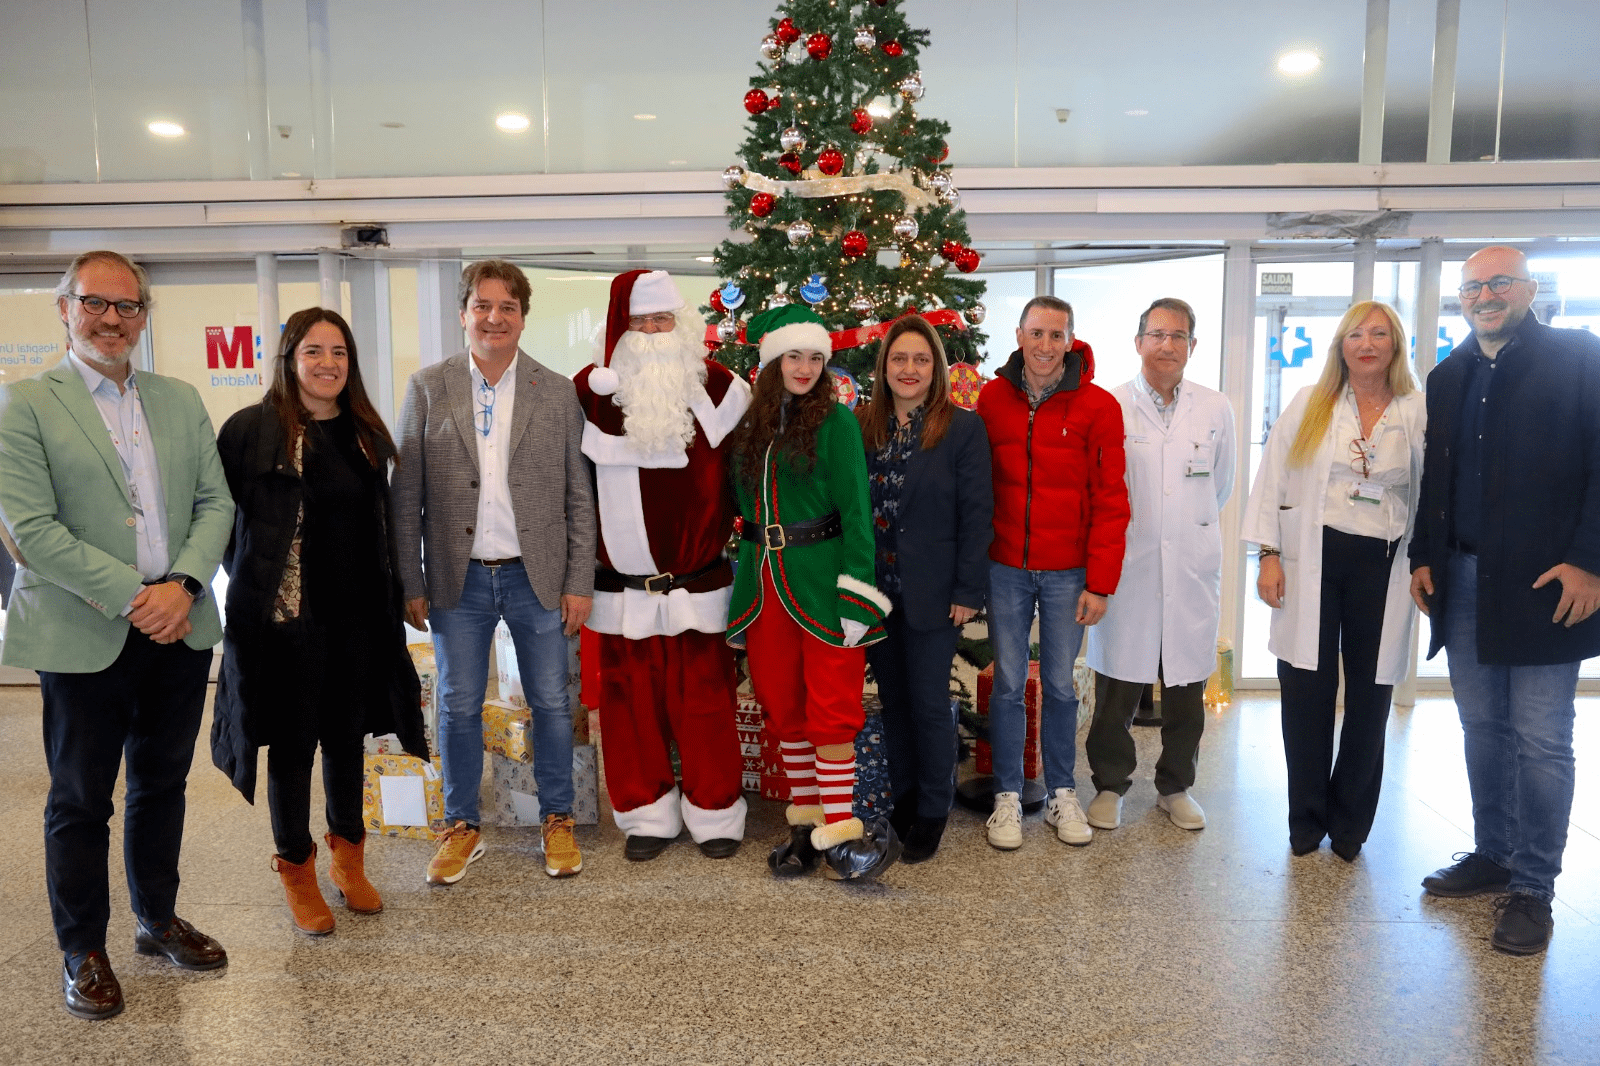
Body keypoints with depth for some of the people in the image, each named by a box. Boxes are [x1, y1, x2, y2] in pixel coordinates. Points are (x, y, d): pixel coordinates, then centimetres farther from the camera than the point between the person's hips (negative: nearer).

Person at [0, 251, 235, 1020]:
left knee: (163, 783, 17)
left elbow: (215, 503, 5)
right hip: (82, 637, -4)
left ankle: (157, 920, 35)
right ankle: (82, 952, 26)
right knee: (80, 799, 9)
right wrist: (130, 597, -18)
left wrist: (182, 585, -11)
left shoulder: (180, 401, 10)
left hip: (179, 629, 4)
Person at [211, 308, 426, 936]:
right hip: (284, 618, -4)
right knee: (291, 745, 7)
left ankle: (348, 859, 32)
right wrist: (255, 581, -3)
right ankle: (297, 872, 25)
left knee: (347, 738, 15)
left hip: (357, 619, 4)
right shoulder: (251, 430, -8)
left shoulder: (366, 433, 8)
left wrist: (392, 596, 10)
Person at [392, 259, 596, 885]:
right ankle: (462, 827, 27)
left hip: (537, 576, 0)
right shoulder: (427, 388, 2)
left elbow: (580, 496, 2)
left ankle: (557, 820, 26)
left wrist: (579, 582, -3)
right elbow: (405, 495, 2)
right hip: (458, 579, 0)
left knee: (551, 703, 9)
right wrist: (409, 584, -2)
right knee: (458, 708, 10)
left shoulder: (557, 393, 2)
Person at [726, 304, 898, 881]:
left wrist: (857, 595, -16)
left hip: (822, 580, -5)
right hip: (766, 583, 5)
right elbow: (746, 506, 14)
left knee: (830, 708, -3)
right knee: (782, 705, 11)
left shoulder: (836, 421, -5)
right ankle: (805, 821, 25)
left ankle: (839, 830, 8)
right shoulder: (750, 424, 10)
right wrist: (747, 585, 12)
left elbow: (856, 509, -10)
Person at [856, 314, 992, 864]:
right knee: (893, 700, 14)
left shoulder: (963, 428, -6)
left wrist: (968, 590, -11)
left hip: (932, 592, -4)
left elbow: (976, 515, -7)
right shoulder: (862, 426, 5)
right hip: (876, 588, 4)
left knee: (930, 703, 4)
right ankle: (903, 798, 30)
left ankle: (932, 812, 21)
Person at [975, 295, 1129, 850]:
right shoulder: (993, 398, 2)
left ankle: (1062, 794, 24)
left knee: (1060, 684, 8)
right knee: (1008, 683, 7)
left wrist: (1100, 582, -8)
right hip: (1006, 568, 1)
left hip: (1068, 571, -1)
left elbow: (1109, 499, -4)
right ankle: (1008, 797, 19)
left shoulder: (1098, 406, -4)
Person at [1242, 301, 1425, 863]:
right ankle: (1306, 820, 20)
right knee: (1307, 695, 4)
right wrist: (1269, 554, -5)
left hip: (1382, 568, 1)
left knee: (1369, 699, 8)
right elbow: (1272, 479, 2)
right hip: (1311, 563, 0)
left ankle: (1349, 823, 24)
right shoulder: (1309, 404, 5)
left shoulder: (1419, 414, 4)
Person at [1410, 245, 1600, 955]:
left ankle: (1532, 887, 12)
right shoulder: (1448, 377, 14)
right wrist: (1423, 557, 9)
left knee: (1540, 742, 1)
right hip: (1461, 580, 5)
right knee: (1482, 730, 13)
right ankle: (1492, 856, 26)